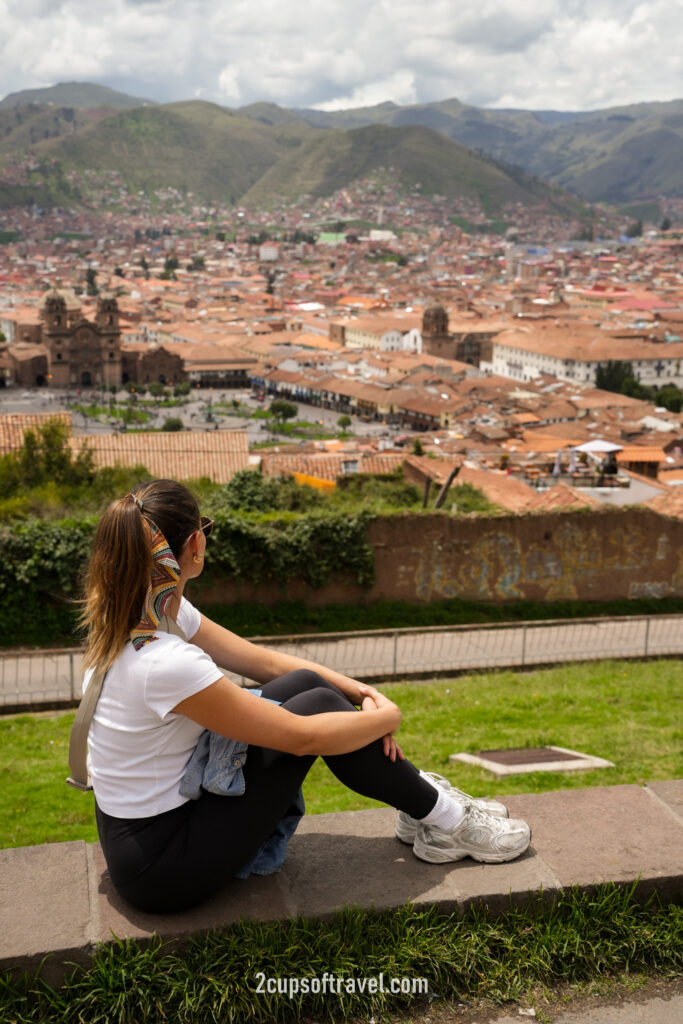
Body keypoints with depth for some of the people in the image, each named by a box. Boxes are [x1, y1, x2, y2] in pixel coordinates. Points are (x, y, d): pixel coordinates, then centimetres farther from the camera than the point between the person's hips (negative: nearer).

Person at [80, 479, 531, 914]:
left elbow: (267, 663, 5)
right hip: (160, 866, -8)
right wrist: (387, 716, -6)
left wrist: (359, 692, -3)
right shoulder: (164, 662, -31)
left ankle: (420, 797, 15)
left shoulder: (141, 613, -4)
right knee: (317, 707, -12)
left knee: (306, 683, 2)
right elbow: (302, 736, -23)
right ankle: (444, 821, 7)